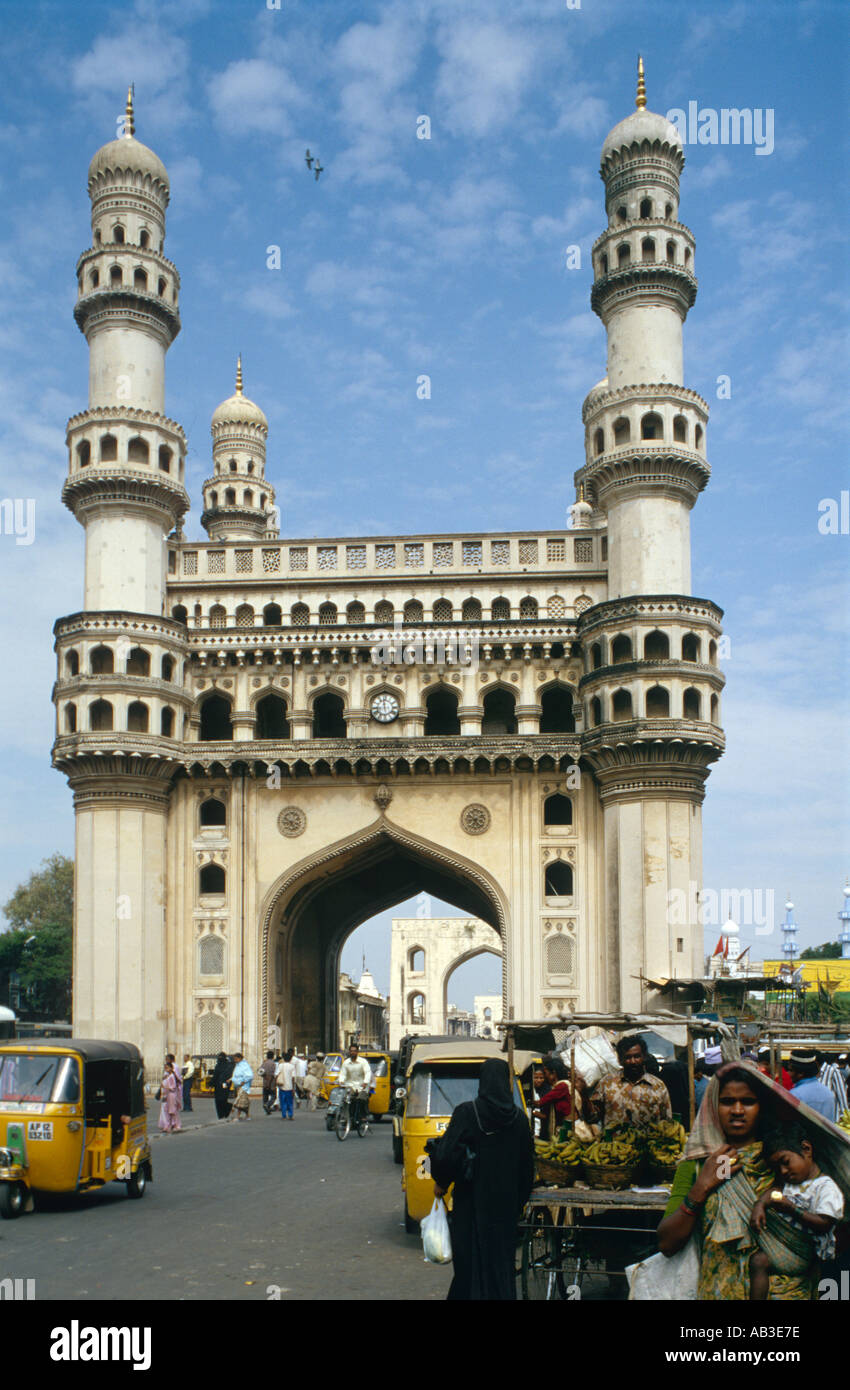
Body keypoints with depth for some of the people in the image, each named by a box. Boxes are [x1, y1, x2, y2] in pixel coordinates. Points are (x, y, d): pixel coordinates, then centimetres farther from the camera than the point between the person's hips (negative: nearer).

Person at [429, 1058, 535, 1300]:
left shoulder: (467, 1112, -12)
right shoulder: (518, 1118, 0)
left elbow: (447, 1154, -17)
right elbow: (527, 1166, 7)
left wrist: (440, 1182, 1)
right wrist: (519, 1204, 17)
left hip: (472, 1201, -3)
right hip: (506, 1204, 4)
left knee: (470, 1262, 6)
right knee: (502, 1259, 14)